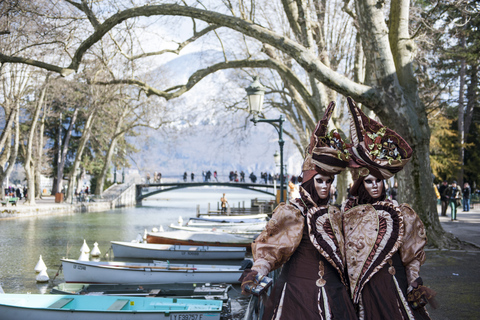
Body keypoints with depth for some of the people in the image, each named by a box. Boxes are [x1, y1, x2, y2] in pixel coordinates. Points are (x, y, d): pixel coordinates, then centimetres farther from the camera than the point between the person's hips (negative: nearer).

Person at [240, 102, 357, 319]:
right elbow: (270, 247, -17)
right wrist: (258, 271, -33)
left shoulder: (334, 214, 11)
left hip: (332, 295, 6)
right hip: (297, 292, -5)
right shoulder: (290, 213, -8)